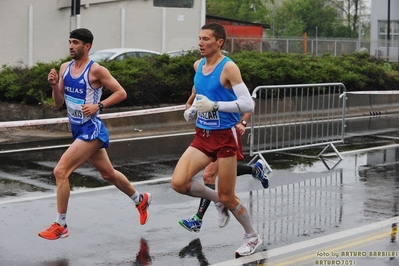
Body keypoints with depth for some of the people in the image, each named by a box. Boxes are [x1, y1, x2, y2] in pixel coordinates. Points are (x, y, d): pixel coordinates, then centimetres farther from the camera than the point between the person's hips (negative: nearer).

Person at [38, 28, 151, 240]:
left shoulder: (96, 70, -14)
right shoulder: (65, 68, 7)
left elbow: (121, 93, -11)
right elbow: (59, 102, 9)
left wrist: (98, 106, -22)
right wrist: (54, 85, -9)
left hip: (91, 130, -8)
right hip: (78, 130, 9)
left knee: (61, 171, -17)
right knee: (108, 173, 22)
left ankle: (60, 226, -6)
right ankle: (141, 200, 44)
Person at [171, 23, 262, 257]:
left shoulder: (228, 68, -15)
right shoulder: (198, 65, 6)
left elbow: (248, 104, -21)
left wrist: (214, 105, -28)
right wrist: (193, 107, 9)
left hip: (224, 138, -6)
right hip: (202, 136, 6)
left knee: (227, 197, 1)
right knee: (179, 183, -11)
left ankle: (253, 237, 26)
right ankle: (217, 199, 17)